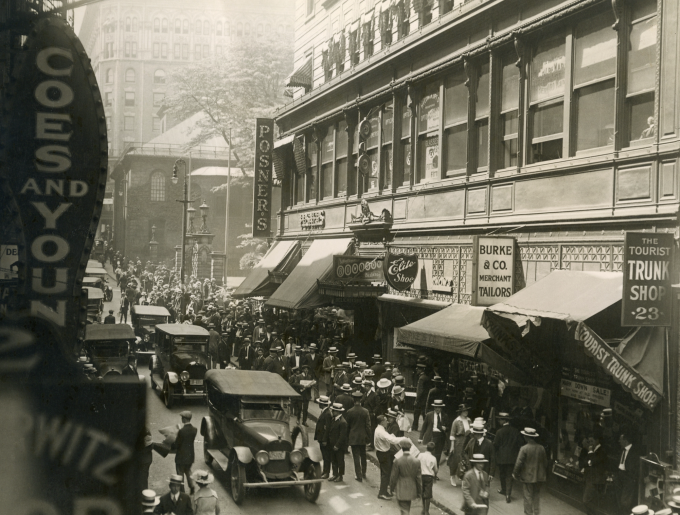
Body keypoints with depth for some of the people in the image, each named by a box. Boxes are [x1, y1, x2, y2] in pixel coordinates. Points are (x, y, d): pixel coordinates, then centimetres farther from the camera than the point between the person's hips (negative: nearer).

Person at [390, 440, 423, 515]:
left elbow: (393, 477, -9)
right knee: (407, 507, 24)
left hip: (401, 491, -3)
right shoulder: (416, 462, -10)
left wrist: (392, 488, 7)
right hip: (412, 490, 3)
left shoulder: (397, 461, -17)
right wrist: (419, 492, 7)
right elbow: (419, 478, -4)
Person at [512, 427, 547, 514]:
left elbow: (519, 463, -13)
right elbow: (545, 462, 9)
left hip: (528, 476, -5)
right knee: (537, 495, 15)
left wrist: (515, 473, 1)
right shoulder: (541, 448, -1)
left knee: (528, 496, 3)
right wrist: (545, 473, 22)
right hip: (539, 476, 5)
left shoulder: (524, 448, -15)